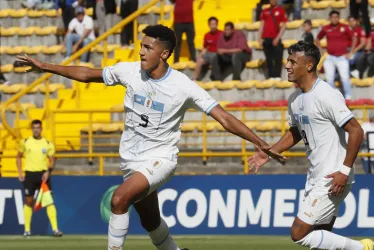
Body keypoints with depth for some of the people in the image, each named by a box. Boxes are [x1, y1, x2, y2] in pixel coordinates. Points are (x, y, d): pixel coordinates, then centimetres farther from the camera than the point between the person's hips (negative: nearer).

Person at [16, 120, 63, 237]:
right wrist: (20, 173, 4)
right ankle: (27, 229, 13)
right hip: (29, 174, 1)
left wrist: (48, 172, -12)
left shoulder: (47, 144, 2)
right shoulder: (25, 142, 3)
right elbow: (19, 157, 13)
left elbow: (52, 160, 5)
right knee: (29, 201, 5)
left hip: (43, 175, -1)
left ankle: (55, 229, -9)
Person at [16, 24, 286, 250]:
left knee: (120, 198, -27)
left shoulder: (183, 86, -18)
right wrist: (43, 66, 6)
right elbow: (86, 74, 8)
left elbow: (224, 118, -18)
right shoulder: (129, 71, -6)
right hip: (132, 157, 5)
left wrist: (261, 143, -24)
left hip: (160, 158, -5)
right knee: (151, 222, 13)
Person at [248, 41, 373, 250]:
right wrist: (268, 153, 17)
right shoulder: (295, 99, 10)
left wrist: (345, 171, -22)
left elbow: (356, 131, -20)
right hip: (315, 178, 9)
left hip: (333, 180, -9)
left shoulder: (326, 96, -18)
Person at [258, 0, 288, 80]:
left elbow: (283, 25, -1)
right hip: (266, 39, 4)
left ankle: (277, 76, -7)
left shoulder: (280, 10, 4)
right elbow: (261, 25, 15)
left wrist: (278, 38, -9)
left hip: (276, 39, -4)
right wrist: (260, 38, 6)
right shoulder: (265, 11, 14)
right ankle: (271, 76, 7)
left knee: (277, 58, -8)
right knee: (269, 59, 4)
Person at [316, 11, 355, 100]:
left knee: (345, 77, -11)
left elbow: (354, 39, 5)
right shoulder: (326, 29, 4)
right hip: (330, 57, 3)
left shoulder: (344, 27, -3)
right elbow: (318, 39, 19)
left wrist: (350, 52, 0)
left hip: (342, 57, -3)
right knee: (329, 78, 5)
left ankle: (348, 97, -6)